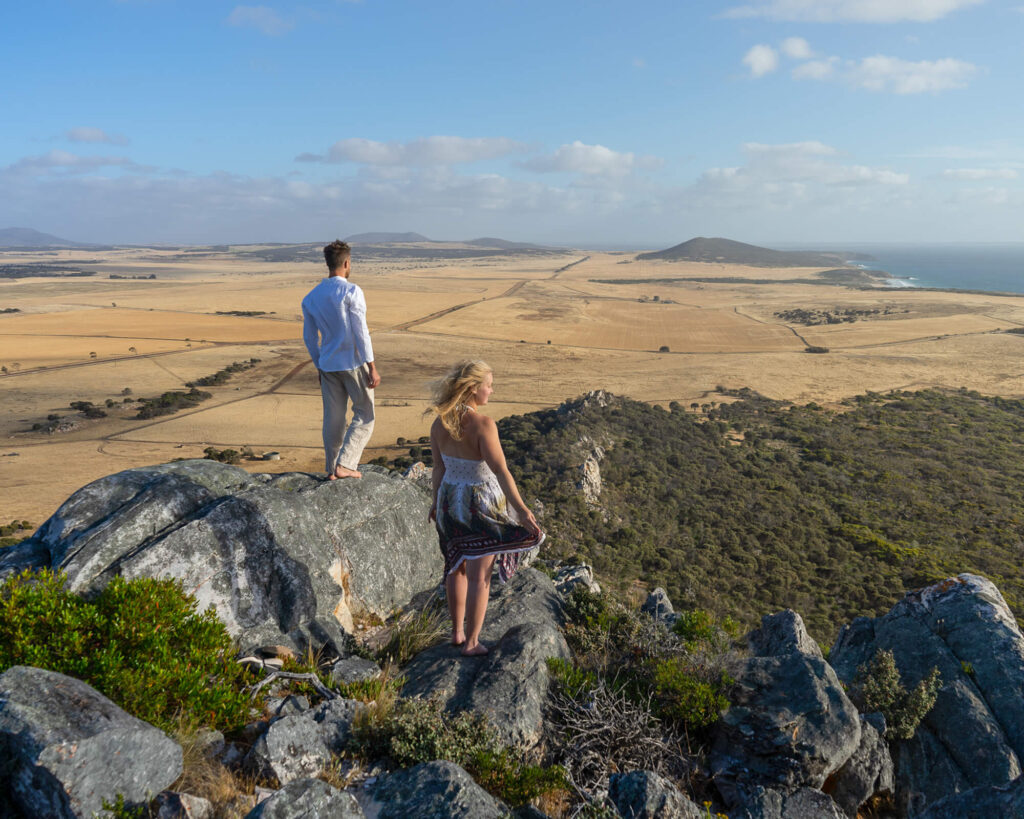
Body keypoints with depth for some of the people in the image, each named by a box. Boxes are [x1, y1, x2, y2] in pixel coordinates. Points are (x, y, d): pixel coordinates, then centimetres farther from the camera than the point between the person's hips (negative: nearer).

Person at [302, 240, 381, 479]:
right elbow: (361, 332, -16)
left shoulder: (310, 298, 7)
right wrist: (372, 368, -12)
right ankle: (344, 464, -3)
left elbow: (309, 337, 13)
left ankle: (332, 469, 18)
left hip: (328, 365, 6)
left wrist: (319, 367, 24)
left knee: (333, 418, 12)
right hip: (354, 363, -6)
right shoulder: (351, 291, -12)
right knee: (364, 415, 5)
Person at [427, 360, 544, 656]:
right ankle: (471, 642, 19)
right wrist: (521, 510, -26)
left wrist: (437, 502, 18)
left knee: (456, 567, 22)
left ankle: (457, 632, 35)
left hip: (450, 499, 6)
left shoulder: (439, 423, -4)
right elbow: (501, 472, -27)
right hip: (481, 506, -6)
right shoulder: (482, 425, -24)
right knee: (479, 575, 8)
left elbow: (439, 467, 6)